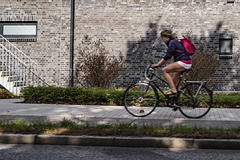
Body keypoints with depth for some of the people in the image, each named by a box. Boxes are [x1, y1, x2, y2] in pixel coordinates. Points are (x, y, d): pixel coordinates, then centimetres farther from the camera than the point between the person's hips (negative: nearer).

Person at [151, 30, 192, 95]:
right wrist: (159, 63, 19)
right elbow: (168, 57, 24)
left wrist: (157, 64, -13)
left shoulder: (172, 42, -10)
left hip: (184, 62, -10)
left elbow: (167, 56, -17)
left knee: (165, 70, -12)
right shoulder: (173, 42, 20)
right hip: (187, 63, 10)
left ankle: (173, 90, -14)